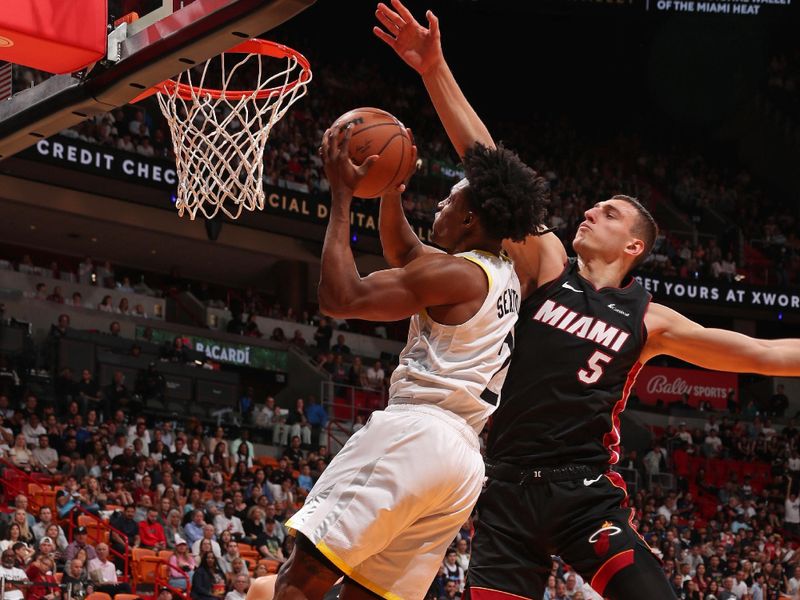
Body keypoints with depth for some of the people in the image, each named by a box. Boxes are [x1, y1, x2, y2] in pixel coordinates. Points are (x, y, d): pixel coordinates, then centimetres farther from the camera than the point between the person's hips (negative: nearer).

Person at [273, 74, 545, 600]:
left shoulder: (456, 274, -8)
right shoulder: (505, 277, 21)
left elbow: (340, 297, -10)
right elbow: (402, 251, 36)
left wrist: (342, 194, -5)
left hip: (415, 436, -10)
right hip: (465, 460, 10)